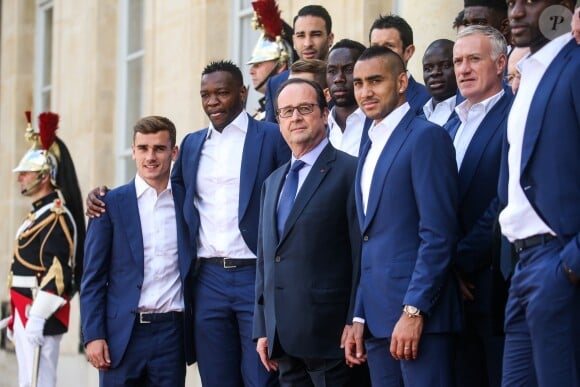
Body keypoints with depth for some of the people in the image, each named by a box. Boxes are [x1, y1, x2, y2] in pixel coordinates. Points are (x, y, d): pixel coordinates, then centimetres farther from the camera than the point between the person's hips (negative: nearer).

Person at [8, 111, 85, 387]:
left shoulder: (56, 216, -14)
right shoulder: (39, 214, 18)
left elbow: (58, 272, -22)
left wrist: (37, 317, -25)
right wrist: (17, 317, 22)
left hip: (40, 314, -10)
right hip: (27, 312, 10)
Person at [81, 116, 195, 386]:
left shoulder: (187, 204, 9)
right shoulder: (111, 204, 3)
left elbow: (191, 271, 13)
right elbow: (93, 278, 2)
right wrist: (92, 335, -6)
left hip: (172, 333, 2)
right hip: (123, 333, -2)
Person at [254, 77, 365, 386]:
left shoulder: (350, 172, -5)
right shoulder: (273, 183, 19)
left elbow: (362, 255, -9)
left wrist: (356, 326, -14)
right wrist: (263, 329, 15)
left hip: (329, 334, -7)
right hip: (284, 339, 7)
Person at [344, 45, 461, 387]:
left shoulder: (426, 137, -6)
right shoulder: (372, 149, 20)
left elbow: (439, 234, -14)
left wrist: (414, 311, -19)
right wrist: (360, 318, 13)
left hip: (418, 311, -8)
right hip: (379, 319, 8)